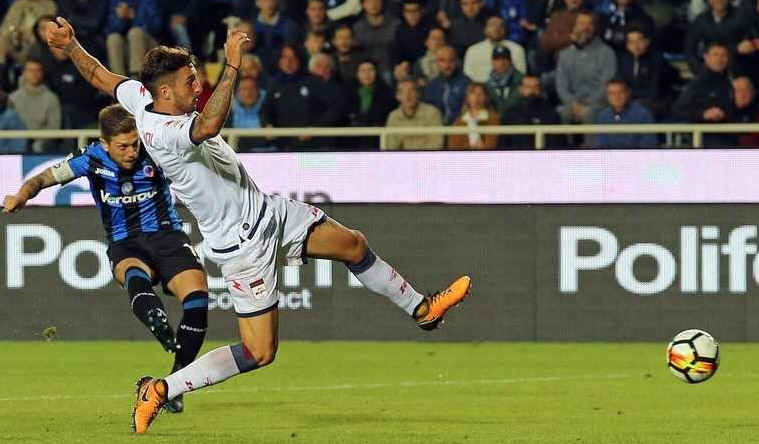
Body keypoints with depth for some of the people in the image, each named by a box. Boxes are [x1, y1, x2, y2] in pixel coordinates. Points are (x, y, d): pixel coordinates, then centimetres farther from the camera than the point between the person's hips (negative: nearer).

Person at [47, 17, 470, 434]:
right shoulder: (164, 133, -32)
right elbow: (210, 124, -51)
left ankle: (421, 307, 36)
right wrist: (232, 67, -50)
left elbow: (100, 76, 9)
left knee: (354, 245, 15)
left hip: (266, 208, 10)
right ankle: (159, 391, 5)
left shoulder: (141, 96, -4)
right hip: (244, 244, -10)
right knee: (260, 352, -5)